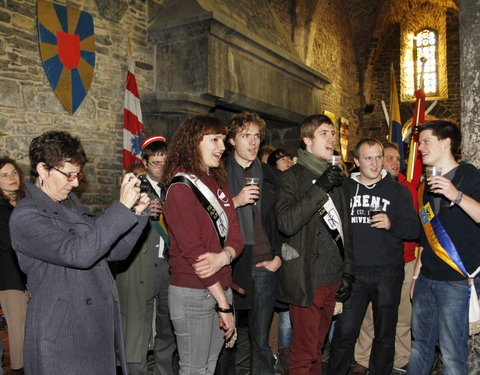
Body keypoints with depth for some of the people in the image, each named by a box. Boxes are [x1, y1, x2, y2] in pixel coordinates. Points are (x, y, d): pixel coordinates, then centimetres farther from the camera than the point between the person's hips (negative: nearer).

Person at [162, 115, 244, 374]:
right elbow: (193, 251, -17)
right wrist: (224, 304, -14)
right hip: (193, 294, -7)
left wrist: (223, 257, -19)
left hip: (221, 290, 7)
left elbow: (235, 235, 5)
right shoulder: (181, 188, -12)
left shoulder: (217, 183, 11)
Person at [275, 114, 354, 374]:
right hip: (306, 280, -6)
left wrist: (348, 272, 14)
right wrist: (320, 188, -21)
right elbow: (287, 223, -20)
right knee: (304, 353, 1)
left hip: (333, 279, 6)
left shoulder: (338, 179, 15)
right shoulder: (292, 177, -4)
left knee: (317, 347, 16)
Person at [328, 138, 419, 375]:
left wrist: (392, 224, -18)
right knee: (344, 333, 0)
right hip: (352, 273, 0)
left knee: (385, 334, 11)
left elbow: (415, 229, 2)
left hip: (388, 274, 0)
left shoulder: (397, 190, 7)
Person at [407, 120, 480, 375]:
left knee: (452, 354, -1)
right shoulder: (426, 185, 15)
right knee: (420, 344, 15)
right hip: (427, 278, 7)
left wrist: (457, 196, -33)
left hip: (457, 280, -7)